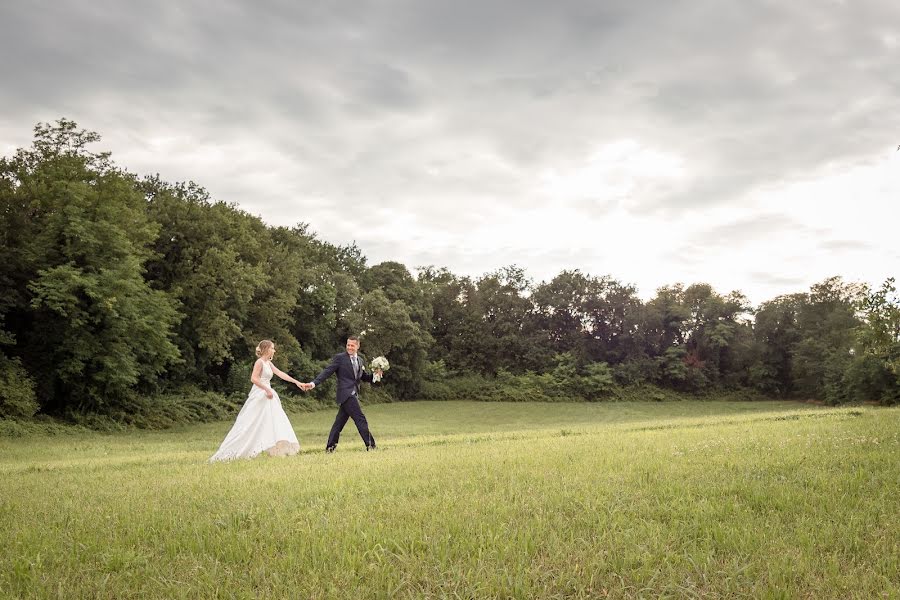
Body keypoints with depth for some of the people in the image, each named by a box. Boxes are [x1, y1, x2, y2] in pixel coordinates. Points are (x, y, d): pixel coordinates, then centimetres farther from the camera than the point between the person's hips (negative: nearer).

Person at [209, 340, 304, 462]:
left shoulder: (269, 363, 15)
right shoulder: (259, 362, -11)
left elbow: (281, 374, 14)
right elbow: (253, 378, -22)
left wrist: (296, 382, 10)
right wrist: (267, 390, -25)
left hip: (267, 397, 9)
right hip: (259, 396, -9)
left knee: (276, 422, 4)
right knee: (249, 425, -9)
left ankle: (276, 450, 5)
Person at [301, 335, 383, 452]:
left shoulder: (361, 360, 16)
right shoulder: (339, 358, -4)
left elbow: (364, 377, 23)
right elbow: (327, 372, -9)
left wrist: (375, 374, 2)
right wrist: (313, 383, -20)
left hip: (353, 395, 7)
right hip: (346, 394, -7)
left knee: (339, 422, 10)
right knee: (360, 419, -8)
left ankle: (330, 447, 16)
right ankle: (370, 445, -3)